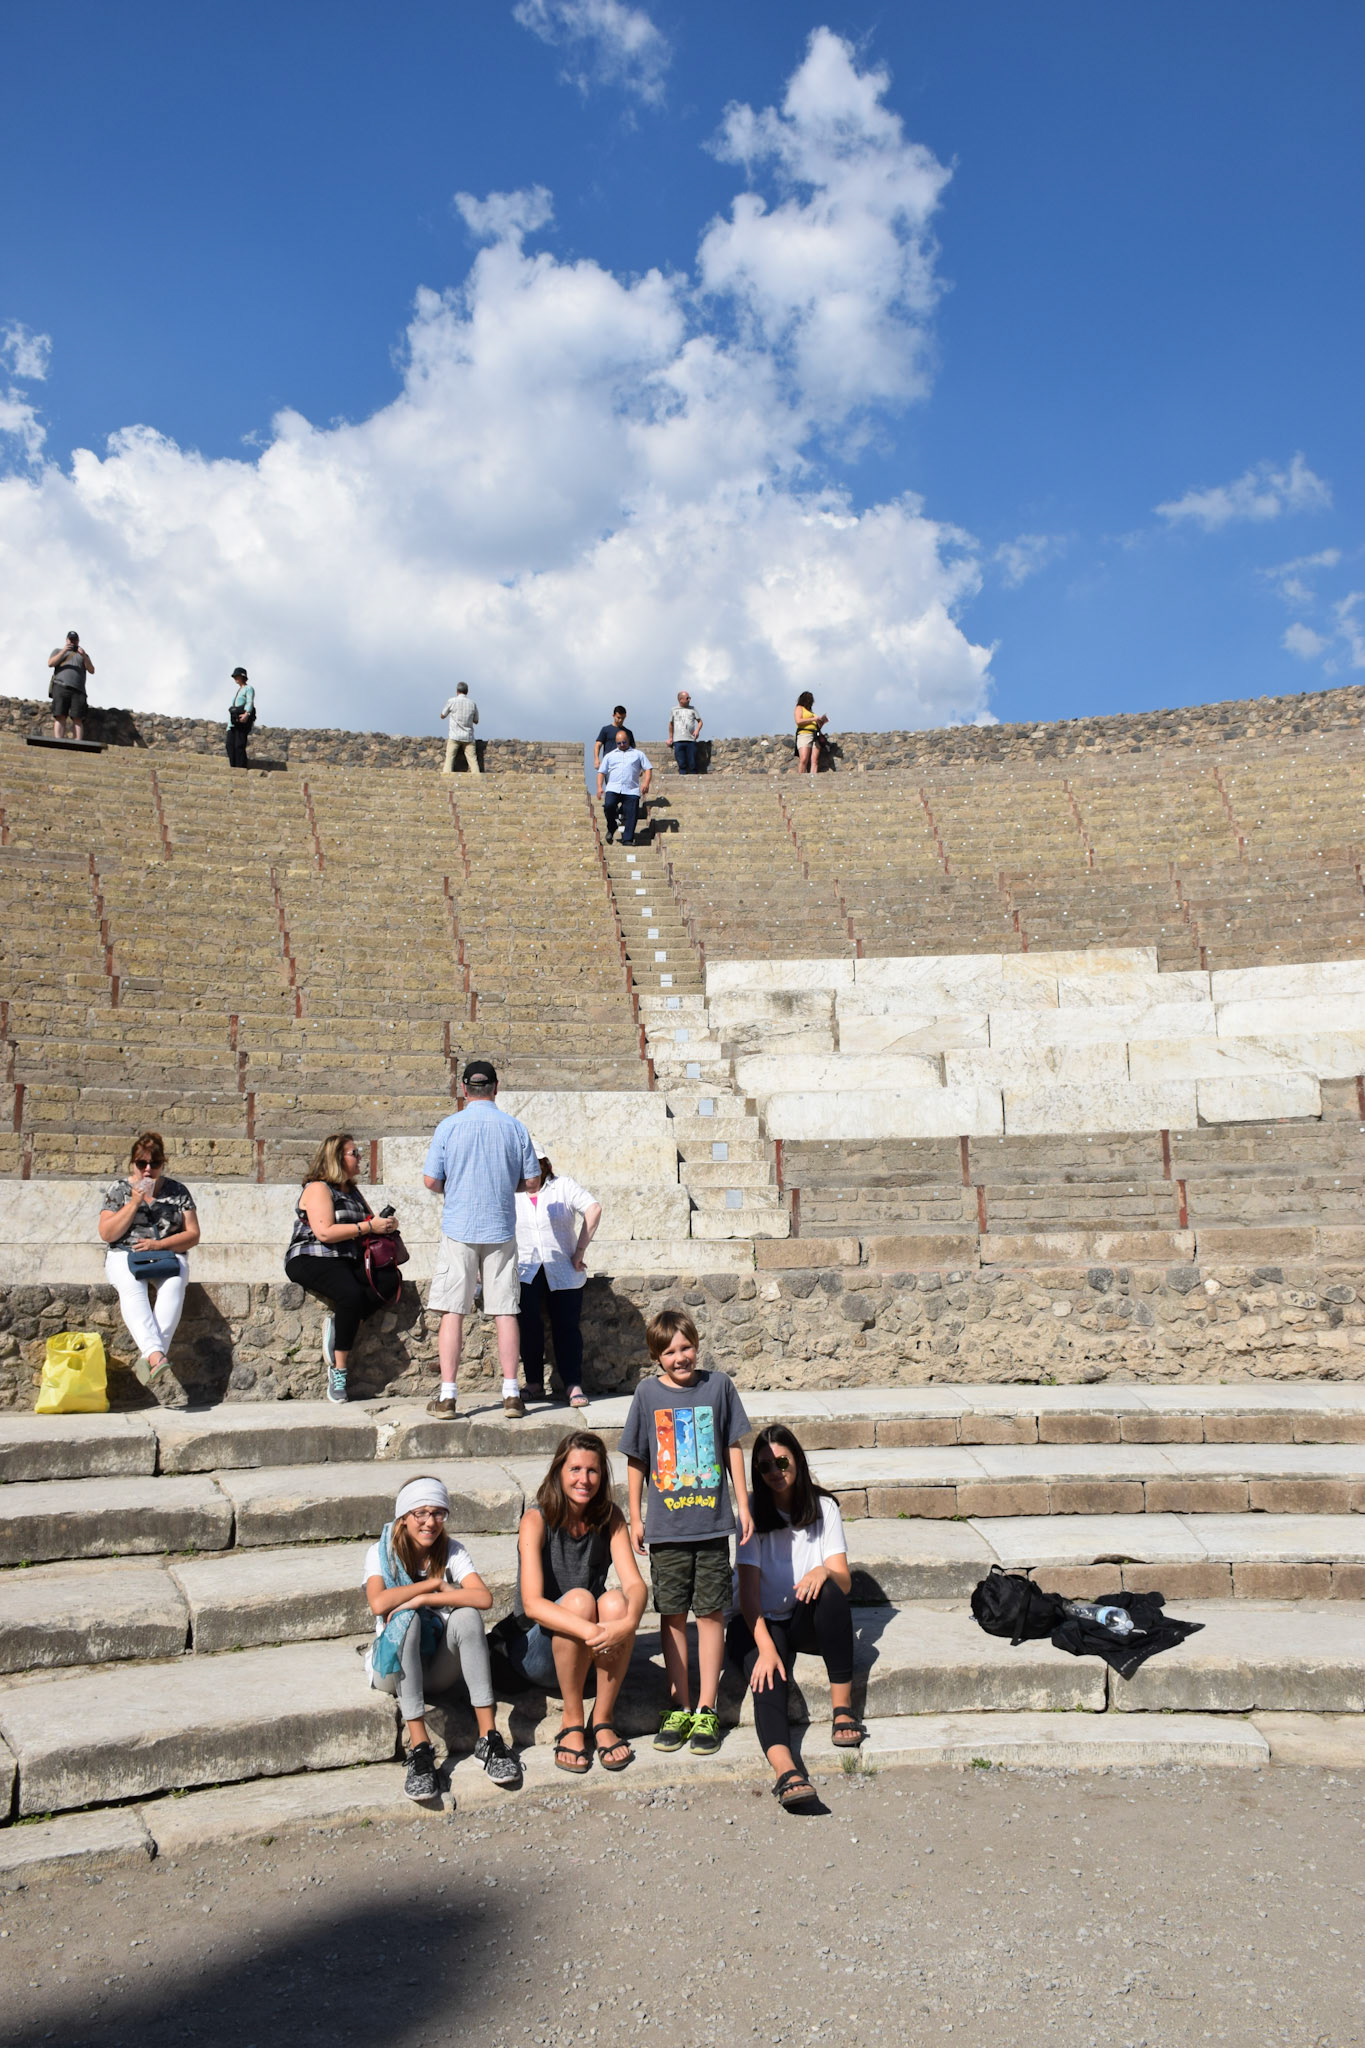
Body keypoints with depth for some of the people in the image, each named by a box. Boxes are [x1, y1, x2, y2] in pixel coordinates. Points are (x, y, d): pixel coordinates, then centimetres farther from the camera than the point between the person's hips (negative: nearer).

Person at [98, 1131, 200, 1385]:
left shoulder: (178, 1191, 11)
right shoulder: (118, 1190, 10)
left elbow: (192, 1235, 6)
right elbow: (107, 1235, -1)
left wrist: (159, 1244, -11)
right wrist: (135, 1202, -8)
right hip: (125, 1255, -1)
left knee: (174, 1285, -35)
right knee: (132, 1286, -36)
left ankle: (147, 1356, -47)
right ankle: (156, 1354, -54)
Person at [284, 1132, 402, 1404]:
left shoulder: (352, 1191, 22)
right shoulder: (318, 1188, -4)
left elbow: (370, 1221, 28)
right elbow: (325, 1232, -17)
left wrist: (386, 1224, 3)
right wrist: (369, 1227, -17)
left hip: (349, 1260, 8)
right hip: (311, 1259, -8)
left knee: (392, 1281, -21)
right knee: (351, 1294, -35)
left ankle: (339, 1324, -20)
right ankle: (338, 1369, -25)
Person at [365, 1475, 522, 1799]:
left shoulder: (452, 1552, -3)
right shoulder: (382, 1553, -7)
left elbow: (484, 1597, -22)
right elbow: (378, 1604, -28)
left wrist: (422, 1599, -26)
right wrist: (436, 1583, -20)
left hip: (439, 1668, 2)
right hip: (396, 1666, -1)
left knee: (466, 1615, -27)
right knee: (406, 1619, -32)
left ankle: (489, 1737, -28)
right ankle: (419, 1748, -36)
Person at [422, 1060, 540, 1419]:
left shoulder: (448, 1127, -3)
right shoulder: (516, 1128, 1)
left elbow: (431, 1180, -3)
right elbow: (532, 1182, 5)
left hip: (458, 1228, -1)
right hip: (500, 1230, 1)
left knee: (452, 1312, 2)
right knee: (505, 1311, 5)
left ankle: (447, 1396, 2)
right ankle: (511, 1394, 7)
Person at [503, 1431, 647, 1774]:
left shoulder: (610, 1518, -3)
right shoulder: (537, 1520, -16)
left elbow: (635, 1583, -16)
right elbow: (532, 1603, -27)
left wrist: (628, 1622, -39)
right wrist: (590, 1630, -42)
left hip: (592, 1654, 3)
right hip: (535, 1647, -3)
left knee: (615, 1603, -28)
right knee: (578, 1599, -32)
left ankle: (603, 1720, -15)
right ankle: (572, 1721, -17)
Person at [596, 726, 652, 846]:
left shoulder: (638, 754, 18)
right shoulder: (610, 755, 22)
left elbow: (648, 769, 10)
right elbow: (601, 772, 17)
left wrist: (646, 783, -8)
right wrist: (599, 787, 0)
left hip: (631, 790, 0)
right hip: (613, 788, 0)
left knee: (631, 815, -9)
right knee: (608, 805, -25)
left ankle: (627, 840, -5)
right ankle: (611, 828, -1)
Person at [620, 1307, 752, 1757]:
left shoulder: (718, 1386, -1)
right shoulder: (648, 1393, -1)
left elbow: (732, 1448, 7)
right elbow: (637, 1459, 7)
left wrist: (743, 1504, 6)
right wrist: (635, 1516, 6)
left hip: (712, 1523, 0)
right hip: (666, 1527, 0)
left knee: (710, 1613, 4)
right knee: (673, 1615, 8)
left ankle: (706, 1711, 14)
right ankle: (679, 1708, 20)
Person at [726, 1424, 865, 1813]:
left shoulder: (823, 1507, 2)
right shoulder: (752, 1511, -3)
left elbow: (844, 1579, -7)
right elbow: (749, 1588, -13)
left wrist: (823, 1573, -32)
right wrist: (765, 1646, -28)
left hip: (809, 1622, 1)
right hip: (762, 1622, -1)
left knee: (828, 1589, -31)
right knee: (768, 1675, -32)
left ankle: (843, 1708, -25)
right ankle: (786, 1771, -55)